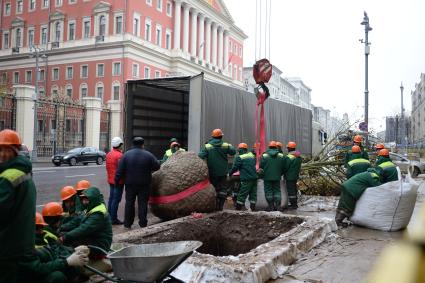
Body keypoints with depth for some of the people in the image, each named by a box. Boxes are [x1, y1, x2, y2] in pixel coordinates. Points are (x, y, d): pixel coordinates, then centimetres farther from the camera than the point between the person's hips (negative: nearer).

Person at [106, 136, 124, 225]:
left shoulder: (108, 155, 9)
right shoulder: (119, 155, -19)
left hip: (111, 180, 9)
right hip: (118, 181, -9)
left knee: (111, 198, 16)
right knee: (116, 200, -4)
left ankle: (110, 216, 22)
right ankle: (114, 219, -2)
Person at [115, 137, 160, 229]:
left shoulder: (126, 155, -4)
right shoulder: (148, 155, -7)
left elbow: (120, 170, -5)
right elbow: (157, 166, -4)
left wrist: (117, 180, 2)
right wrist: (148, 169, 16)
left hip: (130, 184, 1)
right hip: (144, 184, -1)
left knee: (129, 203, 11)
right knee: (143, 203, 6)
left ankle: (127, 223, 16)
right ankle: (143, 224, 9)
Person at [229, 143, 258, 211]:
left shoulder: (240, 158, -8)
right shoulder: (252, 155, 11)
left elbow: (235, 168, -5)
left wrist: (229, 174, 10)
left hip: (246, 179, -6)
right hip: (254, 178, 6)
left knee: (242, 195, -2)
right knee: (253, 194, 10)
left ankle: (238, 209, 0)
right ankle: (253, 209, 11)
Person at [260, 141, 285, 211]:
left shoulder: (264, 155, -7)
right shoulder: (281, 156, 1)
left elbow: (261, 166, -4)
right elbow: (283, 167, 5)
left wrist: (262, 173, 14)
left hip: (267, 177, -2)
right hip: (277, 177, 2)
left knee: (268, 191, 4)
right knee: (277, 190, 10)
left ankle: (271, 206, 5)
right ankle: (277, 205, 6)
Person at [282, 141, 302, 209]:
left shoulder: (288, 157, -19)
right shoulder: (299, 157, 8)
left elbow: (285, 168, -15)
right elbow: (299, 167, 14)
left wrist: (284, 174, 1)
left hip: (289, 176, -9)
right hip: (296, 176, 9)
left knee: (291, 190, -3)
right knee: (294, 189, 17)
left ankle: (293, 204, -1)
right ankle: (295, 203, 26)